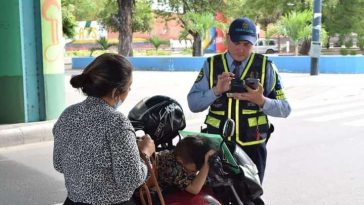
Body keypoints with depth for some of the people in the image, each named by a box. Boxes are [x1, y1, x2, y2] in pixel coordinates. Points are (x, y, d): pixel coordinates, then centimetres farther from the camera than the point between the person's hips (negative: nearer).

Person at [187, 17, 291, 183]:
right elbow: (193, 104, -3)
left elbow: (285, 109, -1)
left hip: (252, 147, -1)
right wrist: (216, 90, -19)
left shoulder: (266, 67, 0)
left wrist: (261, 101, -19)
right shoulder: (211, 65, 3)